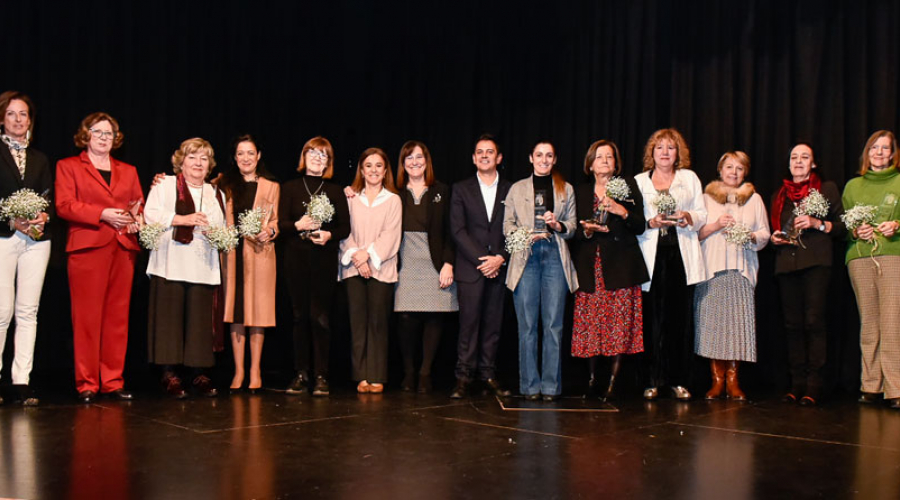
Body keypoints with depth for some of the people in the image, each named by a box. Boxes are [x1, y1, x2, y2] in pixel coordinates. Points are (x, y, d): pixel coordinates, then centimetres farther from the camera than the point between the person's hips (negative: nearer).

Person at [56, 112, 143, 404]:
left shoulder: (128, 171, 22)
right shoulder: (68, 166, 10)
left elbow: (140, 205, 18)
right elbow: (64, 205, -3)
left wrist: (136, 220, -5)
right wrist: (103, 214, -14)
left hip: (123, 248, 4)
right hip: (87, 248, -4)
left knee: (118, 317, 3)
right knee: (87, 317, -5)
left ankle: (113, 381, 9)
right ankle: (86, 384, 2)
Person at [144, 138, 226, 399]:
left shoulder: (216, 194, 22)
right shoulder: (164, 184, 9)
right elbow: (151, 214, -4)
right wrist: (183, 219, -13)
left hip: (203, 267, 3)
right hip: (170, 265, -3)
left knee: (200, 320, -2)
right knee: (170, 317, -5)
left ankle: (200, 374, 4)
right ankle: (169, 374, 0)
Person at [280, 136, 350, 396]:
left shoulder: (335, 191, 11)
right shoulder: (291, 187, 11)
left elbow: (345, 227, 6)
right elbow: (281, 223, 2)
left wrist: (329, 234, -13)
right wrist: (298, 225, -17)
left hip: (325, 260, -1)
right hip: (297, 259, 1)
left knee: (320, 316, -5)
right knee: (300, 315, 3)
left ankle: (321, 375, 1)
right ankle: (301, 373, 10)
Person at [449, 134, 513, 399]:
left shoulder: (510, 190, 10)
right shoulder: (461, 189, 8)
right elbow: (457, 230, 0)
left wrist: (500, 258, -8)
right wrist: (480, 259, -9)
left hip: (499, 268, 1)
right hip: (470, 268, -1)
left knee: (493, 323, 4)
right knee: (469, 323, -5)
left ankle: (488, 374, 12)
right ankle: (463, 377, 0)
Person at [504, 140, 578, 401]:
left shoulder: (566, 190, 14)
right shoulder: (517, 189, 13)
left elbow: (573, 226, 12)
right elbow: (507, 225, 8)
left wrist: (558, 225, -9)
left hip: (555, 255, 1)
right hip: (526, 256, 0)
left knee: (554, 324, -2)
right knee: (527, 325, -1)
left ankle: (551, 385, 5)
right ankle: (530, 384, 6)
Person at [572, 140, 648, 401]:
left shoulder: (628, 186, 9)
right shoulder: (580, 192, 15)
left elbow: (640, 226, 3)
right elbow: (575, 232, 13)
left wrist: (624, 213, -14)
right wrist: (586, 230, -7)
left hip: (620, 266, -2)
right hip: (590, 267, 2)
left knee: (620, 324, -5)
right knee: (590, 323, -1)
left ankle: (612, 381, 1)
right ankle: (592, 378, 10)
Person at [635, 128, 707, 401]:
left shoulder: (690, 178, 16)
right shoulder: (639, 181, 13)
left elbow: (702, 214, 12)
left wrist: (688, 218, -8)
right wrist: (651, 222, -10)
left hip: (682, 255, 1)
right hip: (653, 256, -1)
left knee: (680, 318, -1)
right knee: (654, 319, -4)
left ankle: (678, 380, 6)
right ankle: (654, 380, 2)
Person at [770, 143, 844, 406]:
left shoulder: (827, 189, 10)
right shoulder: (779, 195, 22)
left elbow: (843, 226, 4)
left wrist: (818, 224, -11)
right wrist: (775, 238, 6)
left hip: (816, 263, -4)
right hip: (786, 264, 4)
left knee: (813, 322, -12)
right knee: (792, 324, 1)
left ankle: (814, 385, -10)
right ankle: (797, 383, 5)